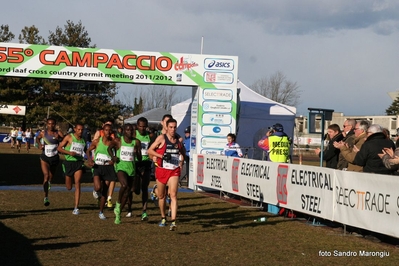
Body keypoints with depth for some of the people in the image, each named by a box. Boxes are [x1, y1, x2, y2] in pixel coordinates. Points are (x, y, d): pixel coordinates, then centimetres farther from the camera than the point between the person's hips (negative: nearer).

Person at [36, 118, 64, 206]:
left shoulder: (58, 133, -6)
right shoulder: (43, 133, -1)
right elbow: (38, 138, 19)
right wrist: (39, 144, 2)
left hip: (54, 157, 1)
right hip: (45, 157, -1)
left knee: (51, 175, 20)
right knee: (46, 176, -15)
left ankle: (49, 182, 60)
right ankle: (46, 197, -13)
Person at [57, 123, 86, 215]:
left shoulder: (83, 140, 9)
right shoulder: (69, 137, -3)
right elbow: (59, 148, -5)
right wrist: (69, 152, -18)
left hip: (79, 163, 2)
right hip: (69, 162, -2)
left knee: (77, 184, -15)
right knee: (69, 187, 8)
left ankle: (76, 208, -16)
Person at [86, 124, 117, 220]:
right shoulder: (97, 141, -2)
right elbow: (88, 151, 11)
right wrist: (89, 159, -6)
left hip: (108, 168, 2)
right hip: (98, 167, -2)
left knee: (105, 191, 7)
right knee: (98, 188, -23)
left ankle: (101, 212, 20)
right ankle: (96, 191, 17)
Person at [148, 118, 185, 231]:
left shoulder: (178, 139, 6)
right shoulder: (162, 138, -5)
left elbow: (183, 152, 25)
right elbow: (150, 150, -7)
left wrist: (181, 162, 11)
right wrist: (162, 156, -18)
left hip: (174, 171, 1)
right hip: (161, 170, -1)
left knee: (173, 195, -14)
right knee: (161, 196, 12)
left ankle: (173, 222, -20)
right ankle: (163, 218, 34)